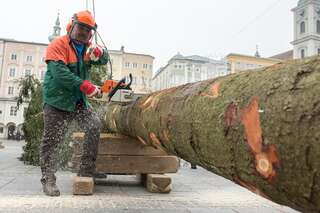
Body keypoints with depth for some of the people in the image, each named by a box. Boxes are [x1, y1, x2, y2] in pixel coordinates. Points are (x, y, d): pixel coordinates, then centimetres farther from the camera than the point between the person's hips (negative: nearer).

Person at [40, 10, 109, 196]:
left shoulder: (87, 47, 9)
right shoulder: (59, 45, -12)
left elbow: (104, 61, 4)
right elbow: (58, 71, -25)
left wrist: (99, 52, -21)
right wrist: (84, 85, -32)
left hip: (79, 101, 6)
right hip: (57, 101, -6)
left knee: (95, 126, -2)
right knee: (51, 141, 1)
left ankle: (86, 171, 8)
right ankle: (48, 180, 12)